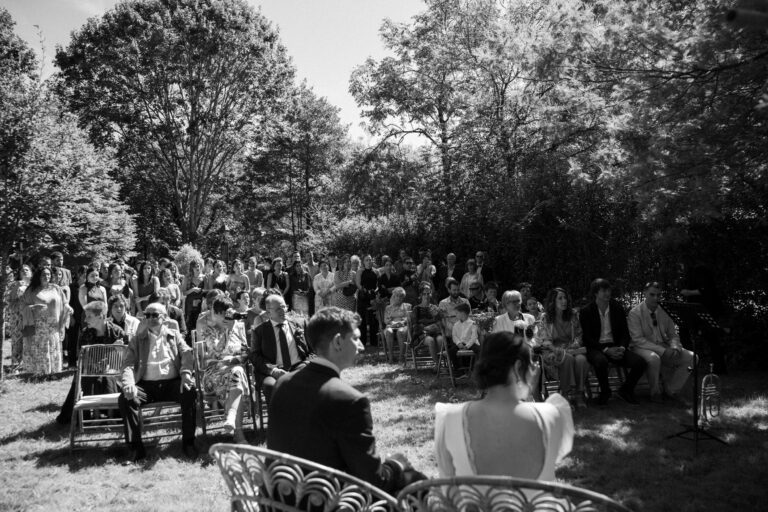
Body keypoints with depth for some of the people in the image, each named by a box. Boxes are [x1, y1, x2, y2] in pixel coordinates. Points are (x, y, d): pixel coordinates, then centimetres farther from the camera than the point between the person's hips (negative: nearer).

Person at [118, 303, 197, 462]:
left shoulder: (175, 336, 15)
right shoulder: (138, 340, 15)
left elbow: (187, 354, 2)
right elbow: (129, 365, 5)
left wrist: (186, 374, -19)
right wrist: (129, 384, -17)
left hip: (172, 383, -1)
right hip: (146, 385, 1)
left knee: (190, 393, -31)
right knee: (124, 399, -27)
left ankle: (188, 442, -18)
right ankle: (136, 446, -16)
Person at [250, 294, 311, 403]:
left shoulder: (296, 326, 18)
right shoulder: (260, 330, 11)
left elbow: (310, 351, 19)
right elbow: (255, 356, 2)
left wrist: (308, 364, -4)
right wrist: (273, 370, -15)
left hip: (297, 367, 2)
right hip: (273, 371, -2)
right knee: (270, 385, -35)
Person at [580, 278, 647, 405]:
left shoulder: (617, 308, 9)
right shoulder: (586, 312, -3)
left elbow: (625, 333, 10)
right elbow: (587, 338, -8)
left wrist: (622, 348, -11)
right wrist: (606, 350, -20)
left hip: (616, 347, 4)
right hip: (596, 348, -4)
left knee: (640, 362, -21)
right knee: (601, 361, -38)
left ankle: (626, 390, 6)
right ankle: (605, 391, -7)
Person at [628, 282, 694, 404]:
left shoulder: (664, 312, 5)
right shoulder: (635, 313, -11)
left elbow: (673, 335, 11)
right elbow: (638, 339, -18)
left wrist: (675, 348, -14)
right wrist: (663, 351, -25)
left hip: (663, 347, 6)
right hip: (642, 348, -6)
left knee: (691, 357, -12)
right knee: (653, 358, -38)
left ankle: (671, 390, 2)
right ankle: (655, 392, -12)